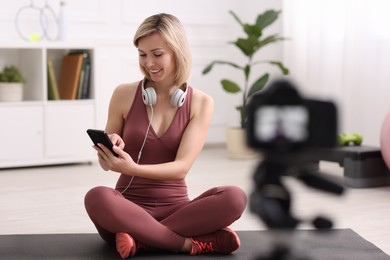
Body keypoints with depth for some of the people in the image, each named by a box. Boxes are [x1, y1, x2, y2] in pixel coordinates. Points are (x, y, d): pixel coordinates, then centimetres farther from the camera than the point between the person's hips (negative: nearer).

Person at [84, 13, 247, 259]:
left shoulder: (201, 102, 0)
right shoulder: (124, 95, 0)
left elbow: (182, 166, -11)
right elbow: (105, 163, 7)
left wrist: (132, 168, -28)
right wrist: (111, 149, -18)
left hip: (175, 208, 1)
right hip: (129, 208, -1)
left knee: (235, 197, -29)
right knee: (97, 197, -36)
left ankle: (140, 239, -23)